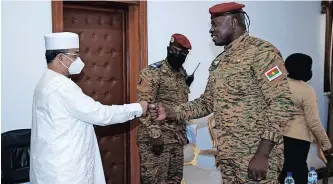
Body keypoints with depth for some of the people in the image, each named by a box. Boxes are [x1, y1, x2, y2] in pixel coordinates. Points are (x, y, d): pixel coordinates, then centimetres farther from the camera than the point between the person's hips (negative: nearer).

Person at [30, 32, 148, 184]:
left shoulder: (50, 82, 12)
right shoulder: (61, 87, -21)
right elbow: (99, 114, -22)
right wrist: (137, 108, -12)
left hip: (57, 165, 10)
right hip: (62, 171, -10)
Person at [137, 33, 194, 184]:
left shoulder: (183, 74, 13)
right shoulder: (152, 72, -11)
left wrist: (184, 132, 17)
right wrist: (155, 133, -23)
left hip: (177, 138, 8)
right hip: (155, 138, -7)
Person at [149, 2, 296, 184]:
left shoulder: (261, 51, -12)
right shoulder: (219, 61, 13)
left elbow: (281, 104, -18)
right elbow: (207, 102, 18)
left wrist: (263, 154, -22)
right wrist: (170, 112, 4)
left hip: (256, 155, -7)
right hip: (227, 155, 7)